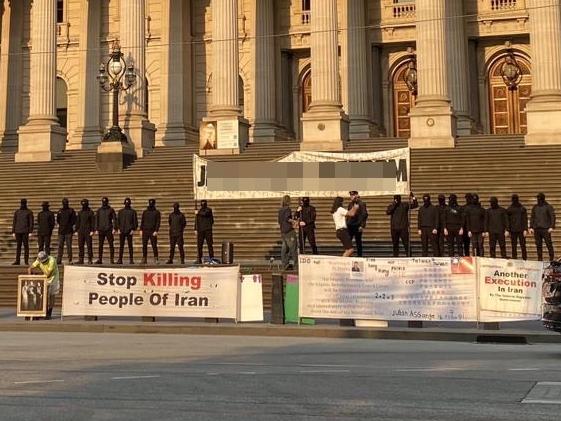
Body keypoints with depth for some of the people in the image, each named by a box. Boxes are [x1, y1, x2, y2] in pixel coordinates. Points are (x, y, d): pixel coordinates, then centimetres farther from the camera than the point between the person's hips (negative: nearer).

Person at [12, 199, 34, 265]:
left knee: (26, 246, -3)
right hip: (18, 231, 3)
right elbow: (14, 222, 14)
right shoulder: (17, 212, 13)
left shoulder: (29, 212, 3)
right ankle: (17, 260, 5)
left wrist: (30, 232, -10)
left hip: (25, 232, -3)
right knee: (18, 246, 4)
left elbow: (31, 222, -1)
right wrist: (13, 232, 7)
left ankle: (26, 260, 0)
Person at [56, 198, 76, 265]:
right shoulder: (60, 211, 12)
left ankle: (70, 260, -1)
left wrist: (69, 225, -6)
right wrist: (61, 224, 1)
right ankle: (59, 260, 5)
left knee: (69, 246, -3)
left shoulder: (71, 210, 2)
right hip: (61, 231, 3)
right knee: (60, 246, 3)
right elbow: (57, 220, 16)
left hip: (69, 231, -3)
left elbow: (74, 220, 0)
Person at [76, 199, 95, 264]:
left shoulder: (90, 212, 1)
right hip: (81, 231, 4)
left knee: (89, 246, -4)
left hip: (88, 231, -4)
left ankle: (90, 260, -1)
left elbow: (93, 222, -3)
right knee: (80, 246, 3)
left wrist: (92, 230, -11)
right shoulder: (80, 212, 13)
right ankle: (81, 260, 7)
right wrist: (76, 230, 9)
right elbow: (77, 222, 16)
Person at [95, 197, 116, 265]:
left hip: (109, 230, -2)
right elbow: (96, 220, 11)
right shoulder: (99, 210, 11)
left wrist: (114, 228, -10)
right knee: (100, 245, 0)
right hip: (101, 230, 2)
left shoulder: (111, 210, 4)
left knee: (111, 245, -2)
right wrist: (96, 229, 2)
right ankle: (99, 259, 2)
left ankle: (112, 259, 0)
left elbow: (114, 219, 0)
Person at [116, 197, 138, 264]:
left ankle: (131, 260, 1)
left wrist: (133, 229, -8)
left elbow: (135, 221, 2)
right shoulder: (120, 211, 13)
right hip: (122, 231, 2)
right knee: (121, 246, 2)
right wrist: (118, 229, 0)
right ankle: (120, 259, 4)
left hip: (129, 231, -2)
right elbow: (117, 220, 11)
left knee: (130, 245, -1)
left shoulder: (133, 212, 5)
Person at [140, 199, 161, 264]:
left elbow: (158, 222, -2)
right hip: (145, 231, 3)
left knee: (154, 245, -5)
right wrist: (141, 230, 4)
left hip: (153, 232, -3)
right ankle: (144, 259, 6)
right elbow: (142, 221, 14)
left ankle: (156, 259, -1)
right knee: (144, 246, 2)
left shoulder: (157, 212, 3)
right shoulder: (145, 212, 14)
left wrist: (156, 231, -12)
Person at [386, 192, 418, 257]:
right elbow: (387, 212, -13)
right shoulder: (391, 206, 5)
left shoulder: (405, 205, 5)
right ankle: (395, 257, 16)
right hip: (394, 228, 1)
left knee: (406, 243, -6)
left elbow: (415, 205, 2)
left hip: (403, 228, -1)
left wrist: (413, 198, -15)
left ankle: (408, 256, -5)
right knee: (395, 244, 8)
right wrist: (394, 204, -16)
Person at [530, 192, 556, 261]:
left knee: (549, 244, -6)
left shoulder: (548, 207, 0)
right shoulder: (535, 207, 13)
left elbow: (553, 217, -4)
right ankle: (540, 259, 10)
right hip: (536, 229, 4)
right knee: (538, 245, 5)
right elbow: (532, 218, 16)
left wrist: (551, 227, -13)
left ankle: (552, 258, -1)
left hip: (546, 229, -4)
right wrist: (531, 227, 7)